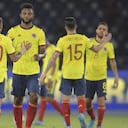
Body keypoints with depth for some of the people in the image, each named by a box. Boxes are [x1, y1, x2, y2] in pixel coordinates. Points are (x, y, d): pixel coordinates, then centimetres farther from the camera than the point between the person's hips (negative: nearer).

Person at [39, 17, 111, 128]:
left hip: (66, 74, -2)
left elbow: (54, 58, -10)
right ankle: (81, 114, -17)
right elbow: (96, 49, 13)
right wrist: (104, 42, 32)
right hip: (79, 74, 2)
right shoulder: (83, 39, 0)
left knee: (65, 100, 5)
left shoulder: (62, 40, -6)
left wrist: (44, 73, -7)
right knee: (81, 99, 13)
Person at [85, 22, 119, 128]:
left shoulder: (109, 45, 1)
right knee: (87, 102, 7)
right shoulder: (89, 42, -1)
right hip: (89, 78, 1)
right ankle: (92, 119, 36)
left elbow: (112, 61, 8)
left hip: (101, 78, -1)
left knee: (101, 101, -10)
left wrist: (116, 76, 4)